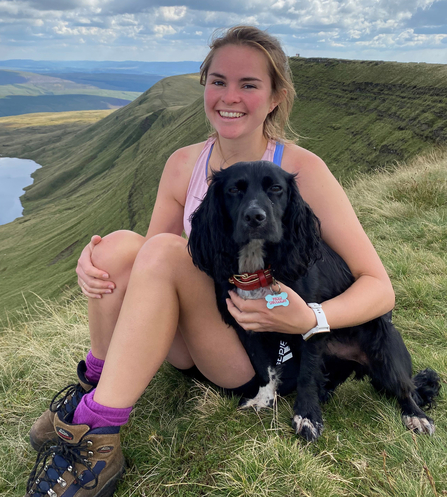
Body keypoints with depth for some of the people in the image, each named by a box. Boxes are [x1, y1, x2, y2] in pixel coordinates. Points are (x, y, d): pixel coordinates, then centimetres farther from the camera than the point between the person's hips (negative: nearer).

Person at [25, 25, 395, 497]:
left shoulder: (302, 170, -14)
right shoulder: (184, 164, 0)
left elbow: (380, 288, -15)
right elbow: (150, 281, 7)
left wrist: (312, 320, -35)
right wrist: (97, 262, -16)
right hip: (189, 344, 4)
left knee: (165, 250, -29)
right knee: (119, 245, -22)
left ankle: (98, 436, -23)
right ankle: (94, 385, -6)